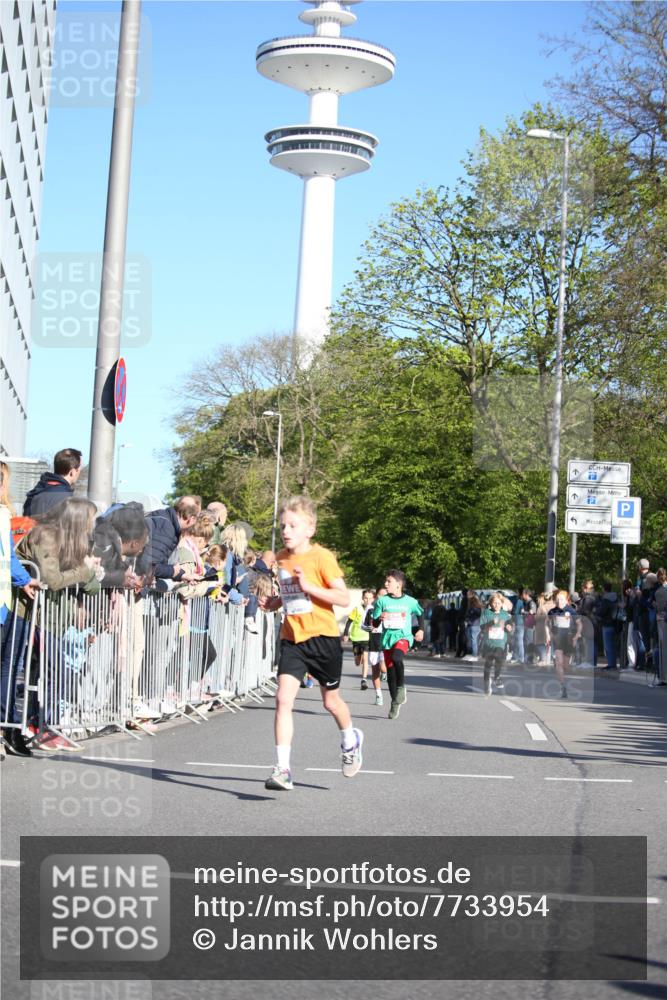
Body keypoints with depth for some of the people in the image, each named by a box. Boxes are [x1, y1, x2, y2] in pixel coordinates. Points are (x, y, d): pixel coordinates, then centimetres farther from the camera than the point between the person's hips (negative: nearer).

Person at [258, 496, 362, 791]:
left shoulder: (321, 557, -12)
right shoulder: (281, 558, 7)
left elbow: (344, 598, -16)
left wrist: (309, 586, -25)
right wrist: (273, 602, 3)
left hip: (322, 637, -4)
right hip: (292, 638, 4)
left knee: (331, 701, 14)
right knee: (283, 699, -14)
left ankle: (350, 741, 46)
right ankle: (282, 769, -15)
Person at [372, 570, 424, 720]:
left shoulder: (410, 601, 1)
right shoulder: (382, 601, 2)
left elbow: (420, 614, 20)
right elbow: (374, 623, 4)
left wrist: (421, 629, 9)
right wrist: (380, 618, -17)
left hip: (403, 636, -3)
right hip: (387, 638, 3)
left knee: (397, 657, -34)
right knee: (390, 672, 5)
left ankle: (401, 686, -13)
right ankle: (395, 703, 20)